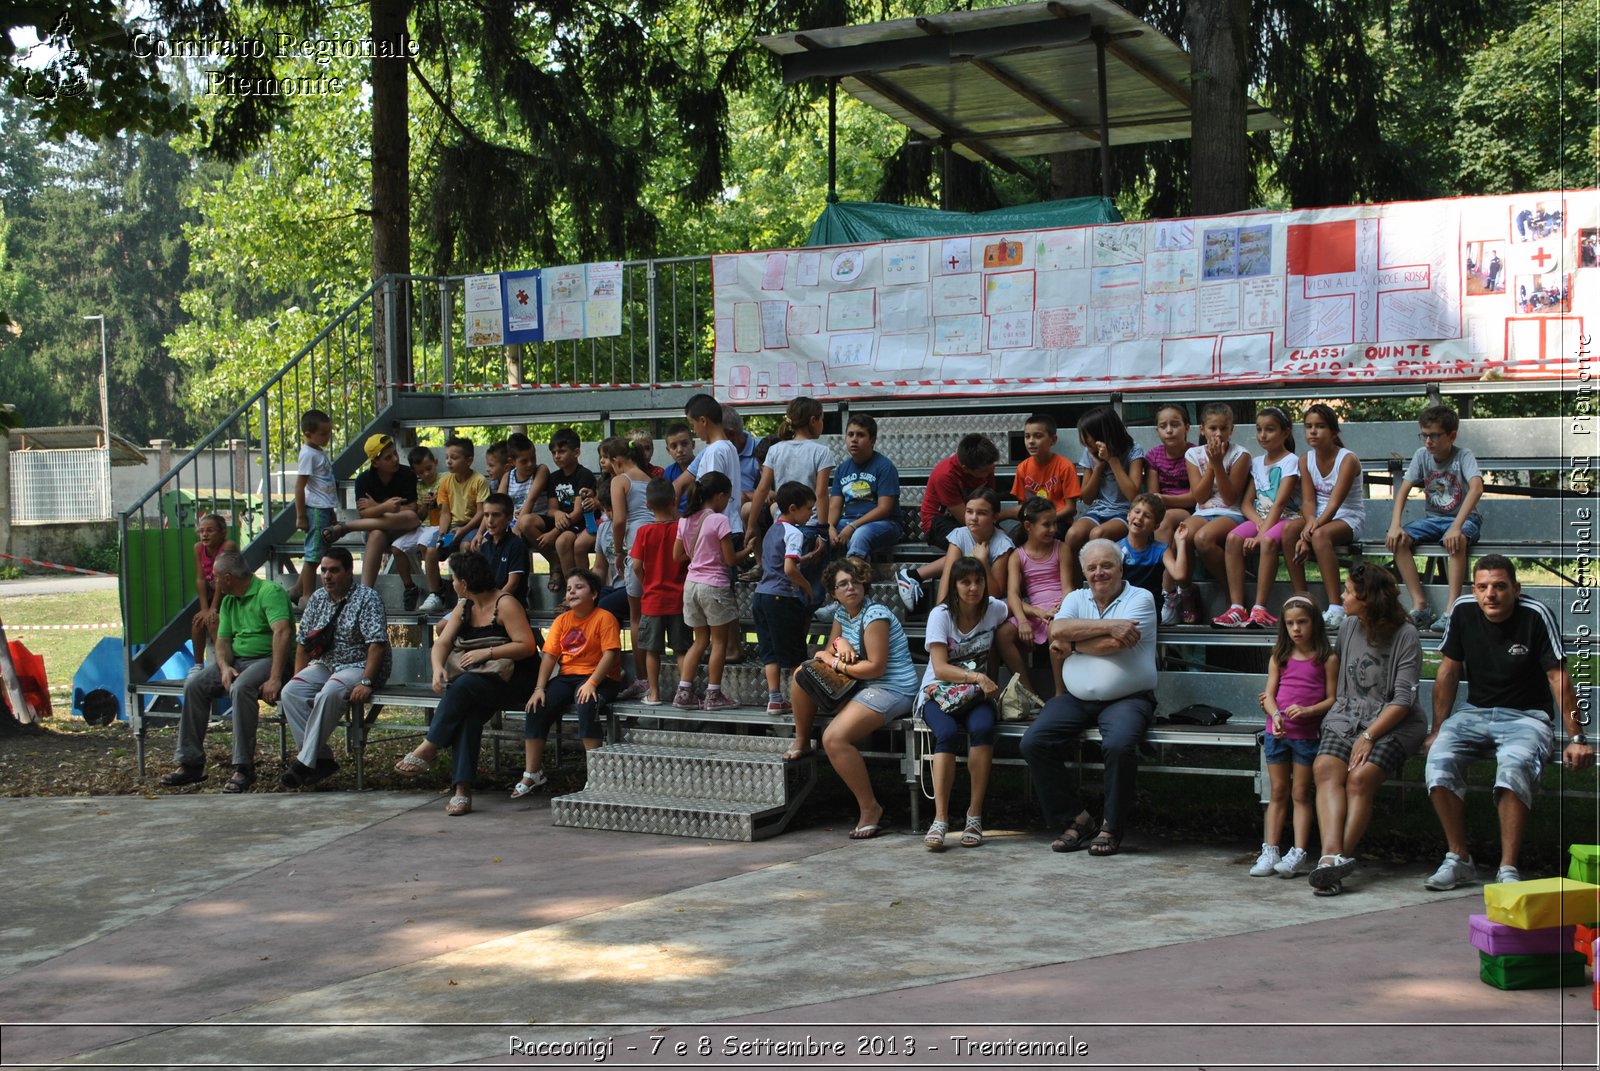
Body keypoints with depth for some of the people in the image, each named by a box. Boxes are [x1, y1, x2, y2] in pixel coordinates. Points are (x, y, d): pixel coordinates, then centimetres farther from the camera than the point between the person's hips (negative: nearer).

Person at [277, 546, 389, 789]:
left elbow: (377, 644, -16)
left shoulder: (366, 598, -8)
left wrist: (366, 682, -25)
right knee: (290, 692, -20)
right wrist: (299, 678, 2)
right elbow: (303, 641, 15)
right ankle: (321, 759, -22)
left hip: (358, 666, -7)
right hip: (323, 664, 7)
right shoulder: (318, 598, 12)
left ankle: (305, 762, -29)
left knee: (329, 694, -35)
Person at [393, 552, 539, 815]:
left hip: (510, 682, -5)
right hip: (471, 680, 5)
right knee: (469, 712, -28)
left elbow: (527, 645, -15)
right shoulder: (464, 607, 16)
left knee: (463, 686, -34)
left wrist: (487, 652, -21)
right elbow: (443, 642, 7)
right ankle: (462, 789, -38)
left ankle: (427, 750, -24)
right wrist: (438, 667, -14)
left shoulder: (505, 604, -8)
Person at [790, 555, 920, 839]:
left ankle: (870, 808, -17)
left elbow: (875, 667, -23)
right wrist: (839, 642, -10)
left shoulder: (875, 616, -18)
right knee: (802, 673, 3)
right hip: (859, 686, 10)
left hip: (893, 690, -10)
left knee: (834, 738, -27)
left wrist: (833, 662, -13)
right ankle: (802, 742, 17)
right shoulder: (842, 613, 10)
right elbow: (829, 651, 14)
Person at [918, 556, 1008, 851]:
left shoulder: (995, 610, -1)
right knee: (946, 732, -34)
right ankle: (940, 819, -33)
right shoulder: (941, 615, -8)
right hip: (938, 691, -2)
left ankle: (975, 815, -26)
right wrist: (976, 676, -30)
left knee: (982, 727, -33)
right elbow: (940, 669, -15)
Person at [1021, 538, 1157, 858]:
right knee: (1033, 742, -17)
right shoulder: (1076, 599, 15)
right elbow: (1057, 630, -7)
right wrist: (1109, 625, -13)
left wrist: (1072, 644, -2)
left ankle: (1112, 828, -13)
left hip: (1127, 699, -4)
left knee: (1119, 745, -33)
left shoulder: (1140, 598, 2)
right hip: (1076, 699, 4)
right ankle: (1076, 820, -5)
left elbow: (1114, 644, -14)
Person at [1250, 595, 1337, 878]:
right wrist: (1275, 714, -14)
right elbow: (1269, 693, 5)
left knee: (1301, 794, 1)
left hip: (1308, 734, -3)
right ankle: (1270, 851, 9)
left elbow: (1332, 698, -3)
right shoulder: (1279, 657, 9)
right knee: (1278, 793, 8)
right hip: (1277, 732, 3)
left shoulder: (1327, 659, -1)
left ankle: (1299, 854, 1)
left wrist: (1307, 710, -18)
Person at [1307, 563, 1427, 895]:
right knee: (1325, 768, -26)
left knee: (1360, 777, -29)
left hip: (1393, 722, -4)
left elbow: (1403, 700, -10)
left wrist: (1368, 736, -18)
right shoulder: (1347, 628, 12)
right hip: (1347, 714, 4)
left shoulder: (1406, 636, -6)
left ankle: (1339, 858, -28)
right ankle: (1332, 853, -40)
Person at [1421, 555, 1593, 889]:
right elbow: (1448, 672, 7)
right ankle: (1459, 859, -14)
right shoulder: (1462, 612, -2)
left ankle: (1508, 869, -31)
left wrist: (1577, 739, -15)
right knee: (1439, 758, -26)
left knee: (1514, 765, -36)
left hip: (1526, 715, -3)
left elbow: (1559, 679, -11)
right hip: (1475, 712, 3)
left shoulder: (1536, 616, -12)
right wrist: (1436, 731, 6)